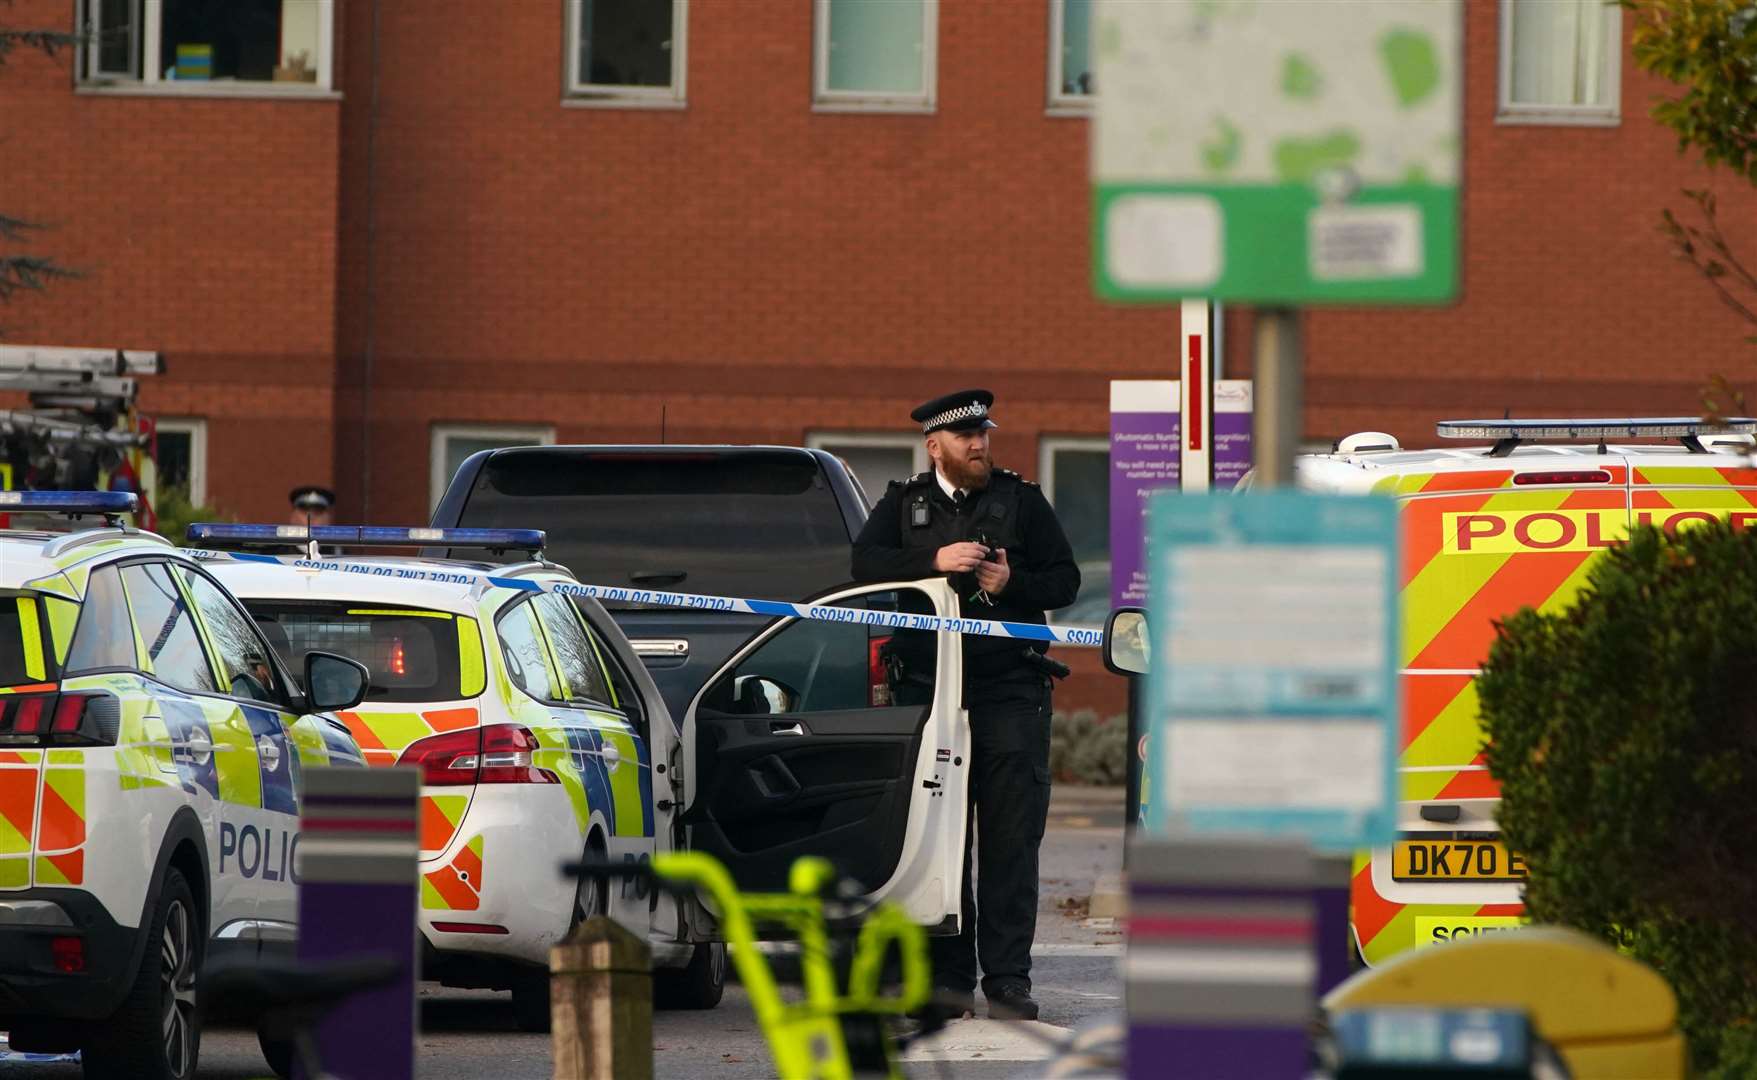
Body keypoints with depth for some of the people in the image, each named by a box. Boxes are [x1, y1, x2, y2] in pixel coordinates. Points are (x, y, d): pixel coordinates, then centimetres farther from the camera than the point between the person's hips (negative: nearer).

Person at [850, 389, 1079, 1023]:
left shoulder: (1021, 501, 11)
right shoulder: (904, 503, 12)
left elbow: (1064, 581, 9)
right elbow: (865, 561, -4)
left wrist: (1012, 584, -9)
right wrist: (934, 562, -17)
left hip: (1010, 689, -1)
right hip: (927, 686, 1)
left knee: (1011, 839, -5)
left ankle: (1008, 979, -4)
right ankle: (948, 978, 6)